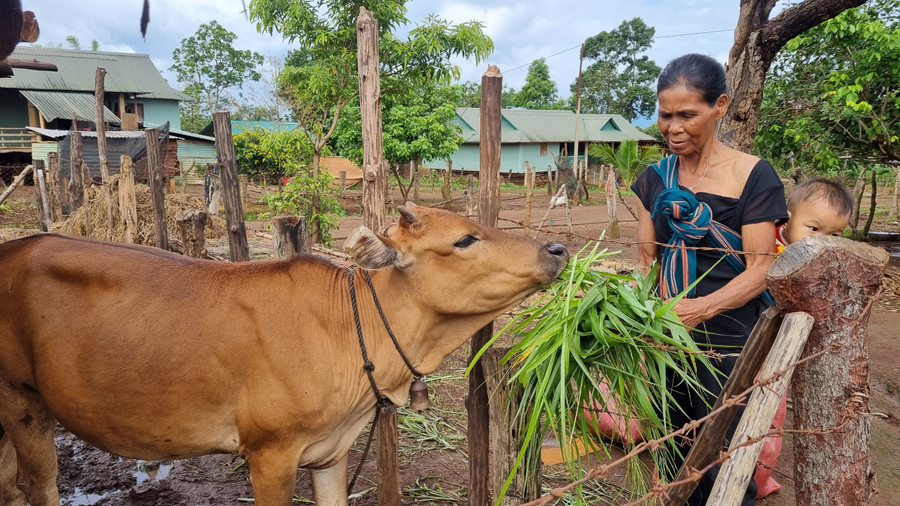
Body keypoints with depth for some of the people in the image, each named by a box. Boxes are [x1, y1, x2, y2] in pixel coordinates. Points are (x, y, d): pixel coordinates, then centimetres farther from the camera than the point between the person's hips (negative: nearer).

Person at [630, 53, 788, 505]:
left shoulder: (753, 176, -9)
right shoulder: (655, 178, 5)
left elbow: (757, 272, -12)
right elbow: (647, 257, 6)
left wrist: (701, 307, -29)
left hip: (728, 340, -4)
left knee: (723, 469, 6)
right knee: (673, 452, 17)